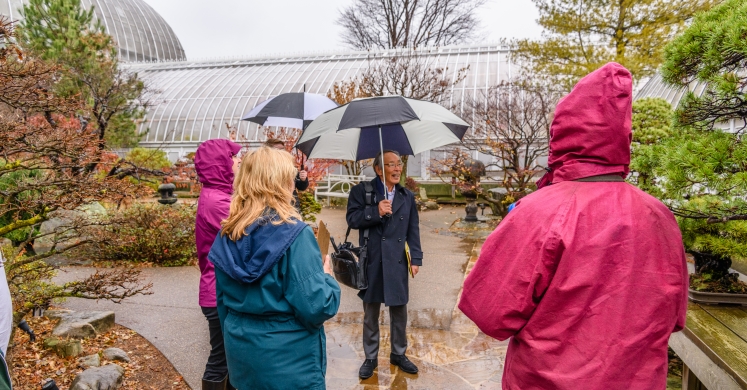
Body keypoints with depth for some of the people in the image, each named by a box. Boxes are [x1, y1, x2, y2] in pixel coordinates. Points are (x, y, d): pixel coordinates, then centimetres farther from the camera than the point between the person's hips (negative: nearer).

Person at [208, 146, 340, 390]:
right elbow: (314, 308, -23)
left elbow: (223, 301, 8)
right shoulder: (294, 234, -22)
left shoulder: (227, 233, -2)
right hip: (288, 360, -5)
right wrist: (327, 277, -5)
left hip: (241, 353, 6)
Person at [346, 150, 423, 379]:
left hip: (398, 263, 3)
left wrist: (416, 259, 0)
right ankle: (370, 357, 31)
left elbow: (413, 230, 6)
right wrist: (375, 211, -23)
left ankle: (398, 354, 35)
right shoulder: (362, 191, -3)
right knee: (370, 314, 12)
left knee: (399, 312, 14)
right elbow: (352, 219, -11)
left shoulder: (407, 196, 7)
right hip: (372, 262, -2)